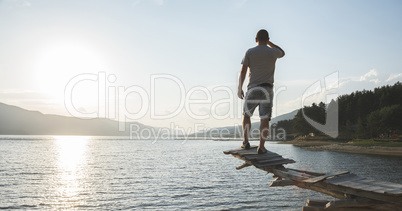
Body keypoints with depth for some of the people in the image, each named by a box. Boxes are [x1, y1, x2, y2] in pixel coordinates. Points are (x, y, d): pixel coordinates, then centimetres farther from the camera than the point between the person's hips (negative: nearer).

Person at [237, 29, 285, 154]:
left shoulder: (249, 52, 2)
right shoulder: (273, 52, 6)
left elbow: (243, 71, -3)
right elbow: (282, 53, 31)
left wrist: (239, 88, 4)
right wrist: (269, 43, 29)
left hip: (253, 89, 0)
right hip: (267, 89, 0)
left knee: (246, 115, 15)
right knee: (265, 118, -3)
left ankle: (245, 141, 10)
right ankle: (261, 146, -7)